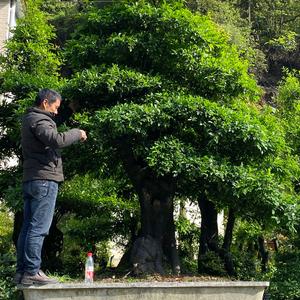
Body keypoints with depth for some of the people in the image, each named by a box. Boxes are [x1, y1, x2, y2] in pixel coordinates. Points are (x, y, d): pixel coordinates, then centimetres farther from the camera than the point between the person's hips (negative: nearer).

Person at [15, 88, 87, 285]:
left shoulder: (29, 119, 23)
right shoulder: (39, 120, -9)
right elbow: (56, 140, -25)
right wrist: (77, 133, -11)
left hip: (31, 180, 10)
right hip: (44, 179, -10)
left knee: (28, 227, 8)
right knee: (38, 228, -9)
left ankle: (22, 271, 11)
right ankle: (32, 272, -8)